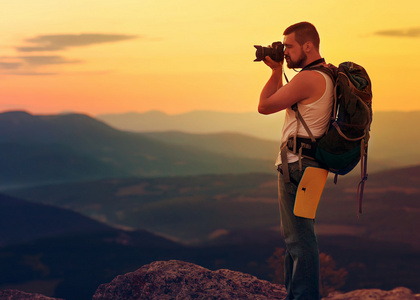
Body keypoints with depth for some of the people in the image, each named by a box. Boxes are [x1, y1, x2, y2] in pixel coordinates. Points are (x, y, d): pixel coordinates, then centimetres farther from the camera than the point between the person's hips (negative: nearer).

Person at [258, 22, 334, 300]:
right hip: (307, 165, 11)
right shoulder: (327, 76, 14)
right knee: (296, 237, 17)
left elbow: (264, 106, -11)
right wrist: (277, 70, 15)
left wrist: (276, 71, 1)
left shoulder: (308, 78, -17)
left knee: (300, 238, -8)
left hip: (297, 167, -11)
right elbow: (283, 99, 26)